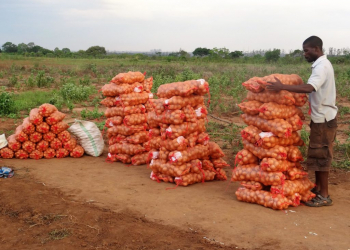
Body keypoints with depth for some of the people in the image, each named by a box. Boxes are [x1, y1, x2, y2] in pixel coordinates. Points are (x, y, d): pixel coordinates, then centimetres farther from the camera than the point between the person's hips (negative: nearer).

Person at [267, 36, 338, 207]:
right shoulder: (320, 65, 12)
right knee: (317, 155, 16)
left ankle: (324, 196, 5)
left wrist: (282, 87, -37)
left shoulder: (322, 66, -20)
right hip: (321, 117, 10)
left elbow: (309, 88, -36)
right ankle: (317, 189, 27)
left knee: (321, 156, -3)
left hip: (324, 118, -10)